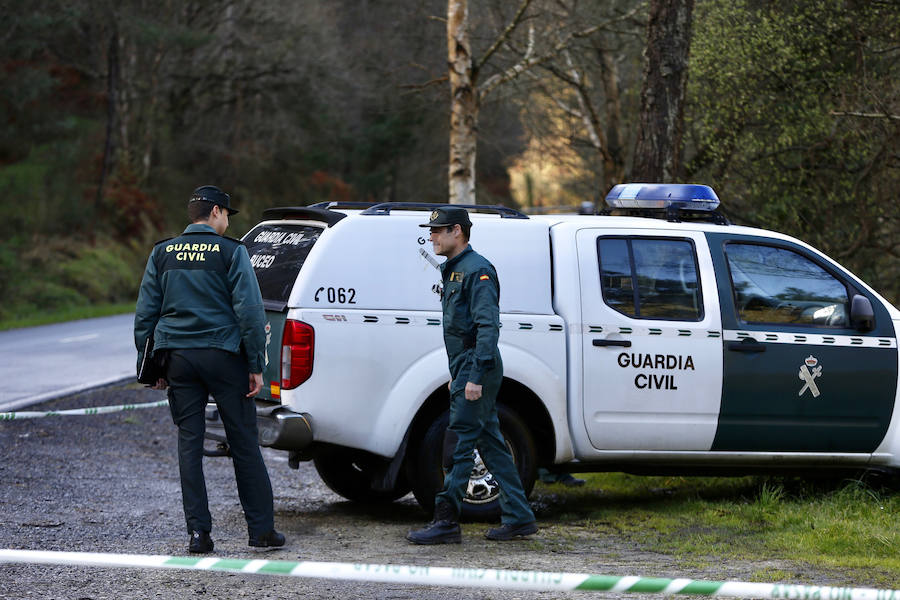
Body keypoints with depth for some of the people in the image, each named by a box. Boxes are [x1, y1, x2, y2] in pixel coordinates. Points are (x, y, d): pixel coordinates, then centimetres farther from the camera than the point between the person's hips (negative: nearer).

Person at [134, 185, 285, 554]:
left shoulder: (162, 254, 9)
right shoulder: (231, 252, -3)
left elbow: (145, 313, 9)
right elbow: (249, 311, -8)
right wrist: (256, 366, -5)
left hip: (177, 357, 3)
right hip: (223, 356, -3)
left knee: (189, 443, 6)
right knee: (244, 443, 3)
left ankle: (198, 531, 1)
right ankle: (261, 528, 6)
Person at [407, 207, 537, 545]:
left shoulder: (477, 271, -13)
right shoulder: (453, 270, 19)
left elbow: (488, 327, -20)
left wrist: (476, 377, -25)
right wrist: (456, 374, 23)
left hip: (477, 368, -10)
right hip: (465, 367, 10)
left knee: (460, 444, -10)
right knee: (491, 443, 10)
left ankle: (446, 522, -10)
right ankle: (519, 518, 13)